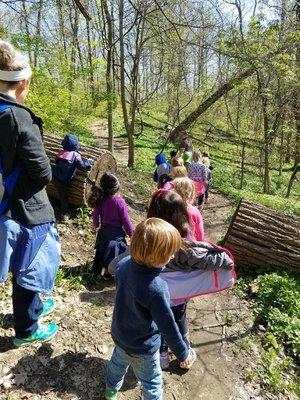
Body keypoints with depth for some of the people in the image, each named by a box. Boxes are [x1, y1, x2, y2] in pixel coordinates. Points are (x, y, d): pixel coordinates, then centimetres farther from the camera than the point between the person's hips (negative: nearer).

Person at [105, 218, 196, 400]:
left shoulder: (124, 264, -20)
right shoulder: (156, 288, -40)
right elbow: (168, 326, -27)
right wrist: (183, 353, -10)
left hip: (120, 334, 7)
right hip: (142, 347, -7)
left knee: (118, 362, 35)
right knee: (152, 383, 21)